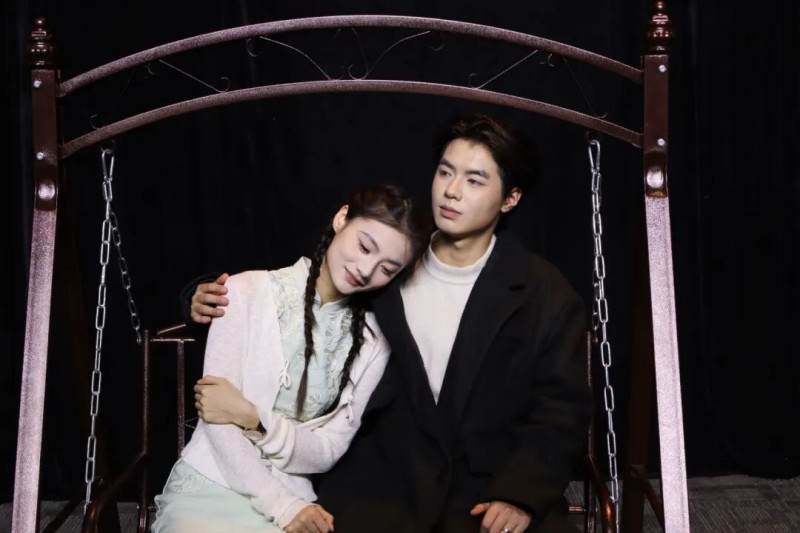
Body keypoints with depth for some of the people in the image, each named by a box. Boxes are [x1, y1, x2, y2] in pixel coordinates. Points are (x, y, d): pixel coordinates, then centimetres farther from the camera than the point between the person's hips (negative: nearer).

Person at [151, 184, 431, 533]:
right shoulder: (247, 293, -5)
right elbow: (217, 416, -9)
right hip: (207, 490, -2)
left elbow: (327, 451, 0)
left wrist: (251, 417, -14)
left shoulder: (373, 343, 4)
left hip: (292, 500, 3)